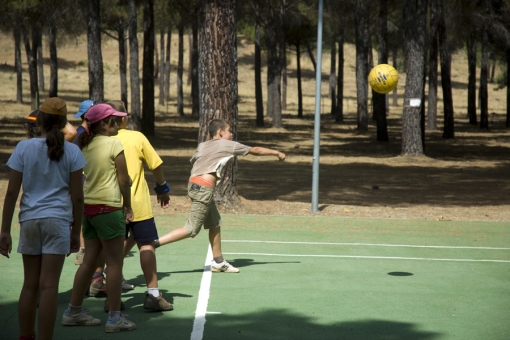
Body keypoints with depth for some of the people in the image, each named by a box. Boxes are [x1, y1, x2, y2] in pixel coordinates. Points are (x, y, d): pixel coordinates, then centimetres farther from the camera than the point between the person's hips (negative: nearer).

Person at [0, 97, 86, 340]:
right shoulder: (71, 151, -1)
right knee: (49, 286, -2)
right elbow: (77, 196, -1)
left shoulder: (24, 148, 0)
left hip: (29, 220, 2)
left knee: (30, 284, 13)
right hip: (58, 220, -2)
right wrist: (76, 232, 9)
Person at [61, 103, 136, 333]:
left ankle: (73, 311, 20)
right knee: (114, 262, -1)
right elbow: (124, 180, -9)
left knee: (90, 260, 15)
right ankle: (114, 317, 1)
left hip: (87, 207, 7)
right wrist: (127, 207, 2)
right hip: (108, 207, -7)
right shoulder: (114, 144, -10)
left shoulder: (85, 146, 9)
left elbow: (82, 177, 13)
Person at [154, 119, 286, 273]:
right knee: (192, 229, -7)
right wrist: (277, 153, 20)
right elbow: (255, 150, 10)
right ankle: (154, 243, -15)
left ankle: (218, 262, 22)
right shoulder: (227, 145, 1)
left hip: (194, 184, 9)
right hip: (204, 189, -8)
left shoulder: (202, 146, 15)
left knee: (215, 224, 17)